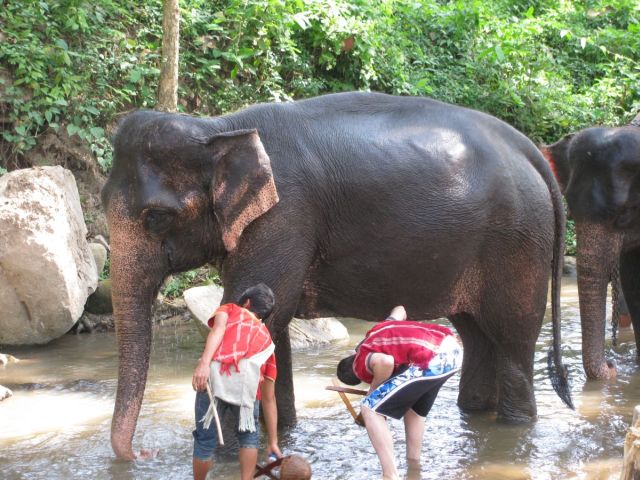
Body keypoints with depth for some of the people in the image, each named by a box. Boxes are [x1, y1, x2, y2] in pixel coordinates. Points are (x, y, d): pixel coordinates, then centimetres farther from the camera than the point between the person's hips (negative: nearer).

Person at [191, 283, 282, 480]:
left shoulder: (229, 309, 31)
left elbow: (218, 328, 3)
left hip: (214, 375, -2)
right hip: (247, 380, 2)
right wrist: (273, 443, 41)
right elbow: (269, 399, 37)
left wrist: (204, 363, -13)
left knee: (206, 438, 14)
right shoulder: (266, 338, 35)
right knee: (248, 434, 27)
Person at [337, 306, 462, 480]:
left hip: (432, 361, -9)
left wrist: (374, 389, 1)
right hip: (453, 348, 9)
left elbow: (385, 362, -18)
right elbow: (399, 310, 47)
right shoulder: (376, 332, 28)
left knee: (370, 409, 0)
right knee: (414, 406, 31)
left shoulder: (360, 365, 5)